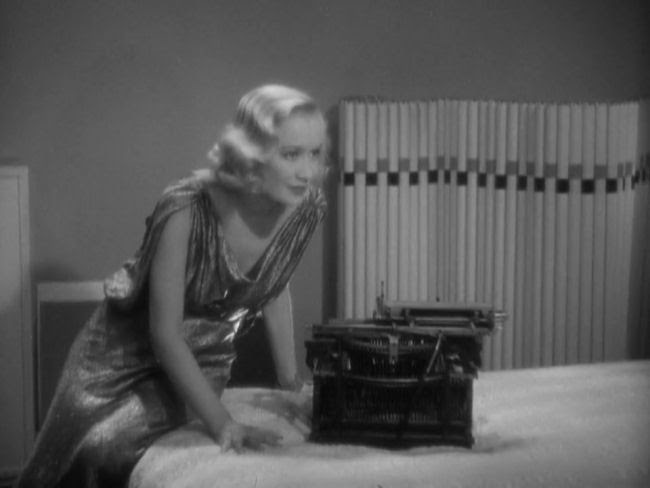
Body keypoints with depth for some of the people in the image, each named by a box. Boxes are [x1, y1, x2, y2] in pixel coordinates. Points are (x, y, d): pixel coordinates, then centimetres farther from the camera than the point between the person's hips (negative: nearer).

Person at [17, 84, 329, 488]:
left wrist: (291, 382, 4)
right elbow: (165, 332, -27)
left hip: (202, 364, 2)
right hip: (126, 351, -2)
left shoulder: (308, 208, -17)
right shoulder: (187, 210, -32)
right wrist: (222, 423, -31)